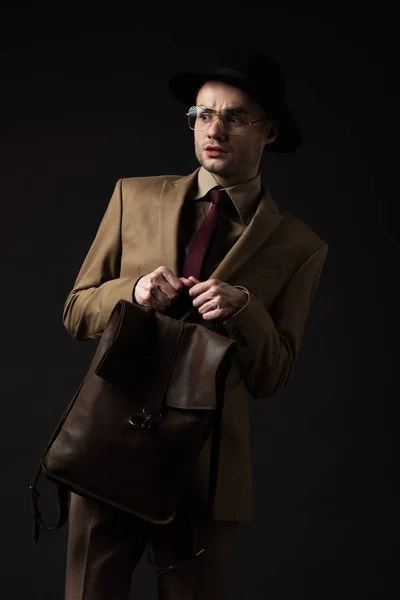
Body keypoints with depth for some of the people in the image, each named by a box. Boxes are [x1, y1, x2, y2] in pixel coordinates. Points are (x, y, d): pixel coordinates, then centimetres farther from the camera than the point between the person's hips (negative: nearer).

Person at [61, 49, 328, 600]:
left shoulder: (299, 247, 1)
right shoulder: (134, 197, 7)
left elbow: (272, 378, 3)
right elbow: (75, 311, 8)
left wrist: (244, 307, -16)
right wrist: (133, 292, -13)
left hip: (207, 467, -1)